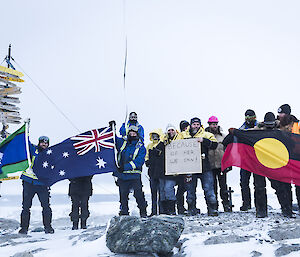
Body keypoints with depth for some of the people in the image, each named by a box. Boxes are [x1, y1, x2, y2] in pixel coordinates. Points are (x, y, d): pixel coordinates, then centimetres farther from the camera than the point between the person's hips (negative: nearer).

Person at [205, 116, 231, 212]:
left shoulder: (222, 136, 10)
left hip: (221, 164, 1)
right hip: (210, 165, 0)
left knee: (223, 185, 0)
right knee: (212, 186, 4)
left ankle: (226, 204, 7)